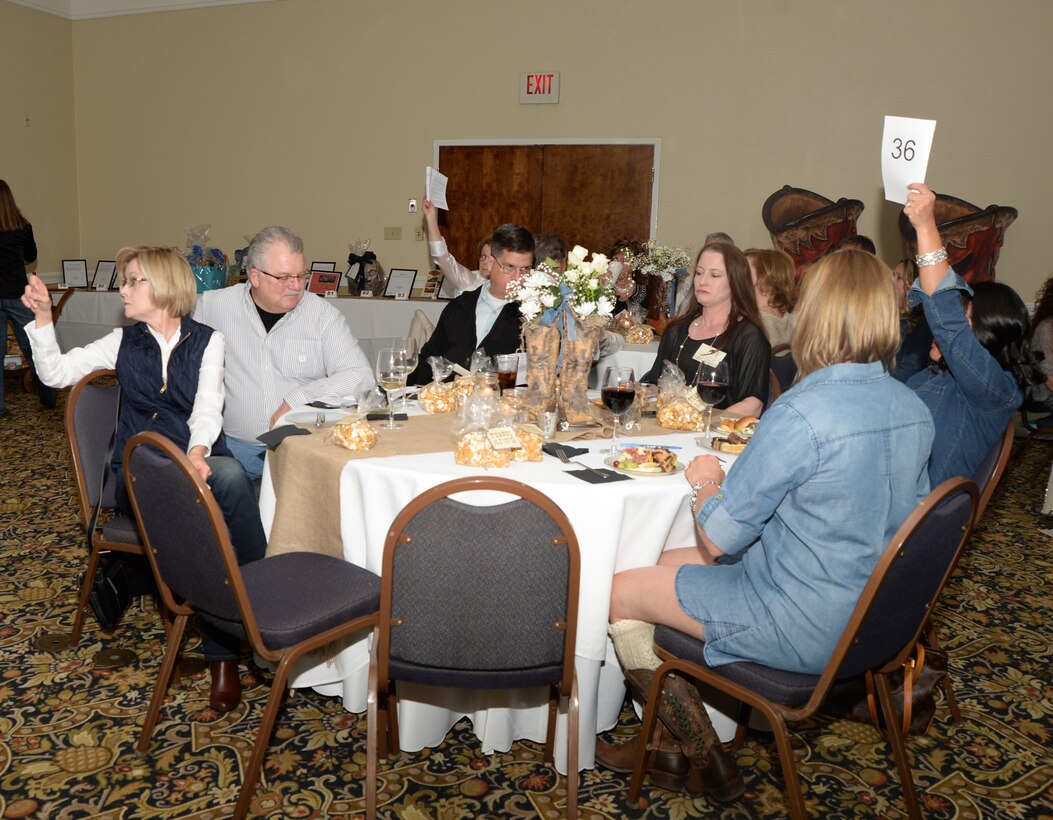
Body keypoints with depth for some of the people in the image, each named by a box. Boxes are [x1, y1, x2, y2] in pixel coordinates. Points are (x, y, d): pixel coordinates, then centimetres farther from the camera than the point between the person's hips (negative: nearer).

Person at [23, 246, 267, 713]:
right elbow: (54, 373, 15)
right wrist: (43, 318, 2)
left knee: (230, 477, -38)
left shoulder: (207, 341, 9)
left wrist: (198, 452, -24)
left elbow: (207, 408, -5)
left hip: (199, 460, 0)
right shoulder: (123, 343, 17)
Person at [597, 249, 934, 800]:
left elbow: (717, 539, -21)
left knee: (621, 593, 5)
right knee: (670, 561, 21)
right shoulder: (914, 410, -1)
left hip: (807, 630, -9)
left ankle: (708, 762, 17)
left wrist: (707, 482, 0)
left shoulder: (800, 413, -27)